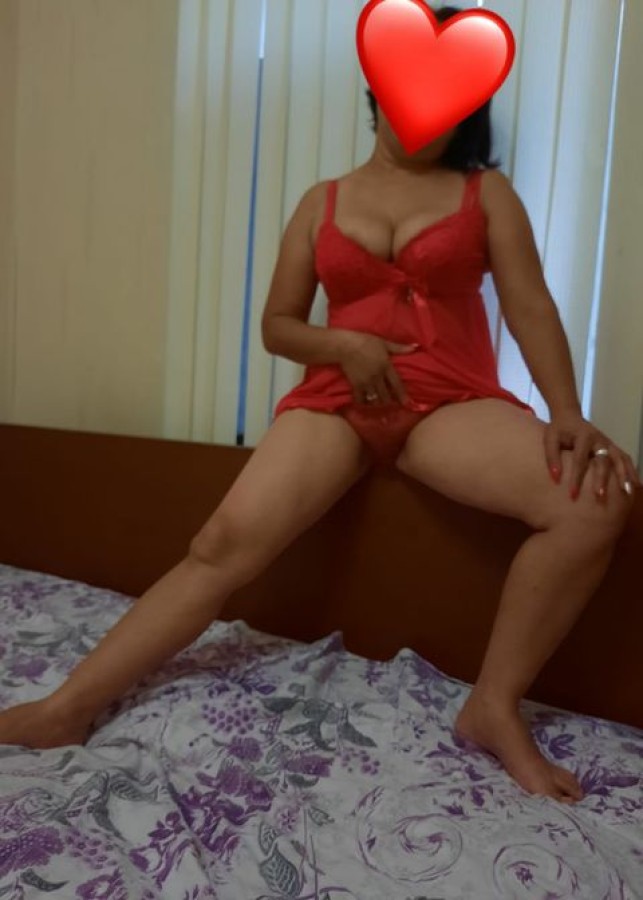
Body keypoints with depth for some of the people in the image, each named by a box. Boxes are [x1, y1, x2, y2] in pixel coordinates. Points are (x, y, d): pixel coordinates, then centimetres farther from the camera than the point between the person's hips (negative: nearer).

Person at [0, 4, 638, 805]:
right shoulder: (322, 202, 16)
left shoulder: (486, 192, 14)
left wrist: (568, 413, -15)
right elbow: (277, 326, 14)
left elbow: (531, 308, 2)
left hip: (451, 402, 0)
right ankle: (67, 708, -13)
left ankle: (494, 705, -13)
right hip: (338, 397, 1)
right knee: (225, 543, -21)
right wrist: (344, 345, -8)